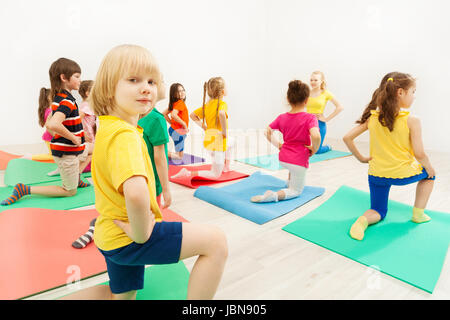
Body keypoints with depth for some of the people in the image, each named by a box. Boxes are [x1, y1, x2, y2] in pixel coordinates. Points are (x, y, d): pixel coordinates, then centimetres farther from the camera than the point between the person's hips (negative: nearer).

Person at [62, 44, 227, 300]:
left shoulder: (108, 127, 7)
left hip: (113, 236, 10)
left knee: (122, 295, 32)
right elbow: (136, 192, -45)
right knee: (216, 241, -12)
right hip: (127, 238, -10)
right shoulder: (124, 134, -26)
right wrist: (141, 233, -26)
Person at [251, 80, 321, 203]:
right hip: (299, 161, -6)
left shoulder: (282, 117, 0)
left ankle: (290, 181, 40)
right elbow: (316, 136, -32)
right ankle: (275, 195, -17)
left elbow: (267, 132, 5)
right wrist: (314, 149, -13)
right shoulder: (310, 118, -15)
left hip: (283, 158, 6)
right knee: (296, 191, 10)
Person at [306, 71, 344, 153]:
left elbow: (340, 107, -6)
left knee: (317, 151, 3)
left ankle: (328, 147, 37)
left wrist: (327, 119, -8)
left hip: (319, 123, -3)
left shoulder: (325, 93, -4)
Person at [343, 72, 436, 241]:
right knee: (428, 174, 33)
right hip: (403, 174, -3)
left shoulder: (372, 117, -4)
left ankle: (363, 220, -14)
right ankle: (418, 214, 30)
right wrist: (430, 168, 6)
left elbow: (347, 138, -5)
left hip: (376, 175, 3)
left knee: (379, 212, 21)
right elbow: (419, 153, -14)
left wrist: (361, 158, 6)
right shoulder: (412, 120, -14)